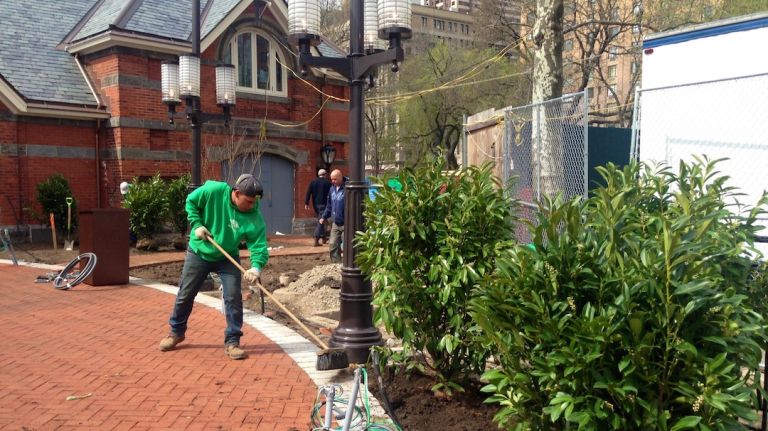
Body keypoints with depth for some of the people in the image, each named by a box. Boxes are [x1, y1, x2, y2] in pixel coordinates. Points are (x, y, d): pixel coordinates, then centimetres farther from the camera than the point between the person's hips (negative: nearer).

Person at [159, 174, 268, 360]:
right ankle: (176, 332, 33)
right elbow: (191, 202, -8)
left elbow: (259, 246, -27)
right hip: (199, 253, 0)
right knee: (185, 295, 11)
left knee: (233, 297, -9)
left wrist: (256, 267, -45)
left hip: (228, 259, 0)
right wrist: (197, 225, -19)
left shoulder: (254, 218, -24)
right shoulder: (213, 190, -26)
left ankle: (232, 342, 3)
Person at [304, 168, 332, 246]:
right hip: (323, 204, -5)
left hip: (315, 204, 5)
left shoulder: (313, 182, 6)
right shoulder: (327, 183, -4)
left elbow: (308, 192, 0)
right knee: (321, 221, -7)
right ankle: (316, 240, -17)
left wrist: (306, 203, -1)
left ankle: (323, 237, 29)